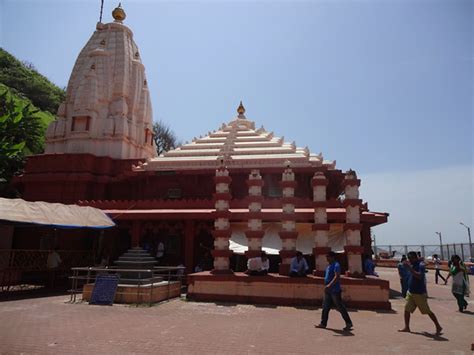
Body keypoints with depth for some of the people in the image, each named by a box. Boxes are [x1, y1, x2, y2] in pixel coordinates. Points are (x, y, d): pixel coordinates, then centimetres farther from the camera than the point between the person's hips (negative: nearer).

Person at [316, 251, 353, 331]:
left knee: (340, 307, -2)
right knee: (325, 307, 11)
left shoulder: (336, 265, -15)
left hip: (335, 291, -9)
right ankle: (323, 323, 19)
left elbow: (337, 277, -27)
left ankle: (349, 323, 11)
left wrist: (329, 285, -36)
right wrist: (326, 286, 24)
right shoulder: (328, 266, 14)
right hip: (328, 291, 9)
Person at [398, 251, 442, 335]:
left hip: (419, 293, -8)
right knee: (407, 309, 6)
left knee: (427, 311, 4)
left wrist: (410, 267, -37)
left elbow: (419, 276, -36)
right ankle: (407, 327, 15)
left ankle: (438, 327, 20)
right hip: (411, 292, 8)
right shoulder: (413, 265, 9)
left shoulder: (420, 266, -17)